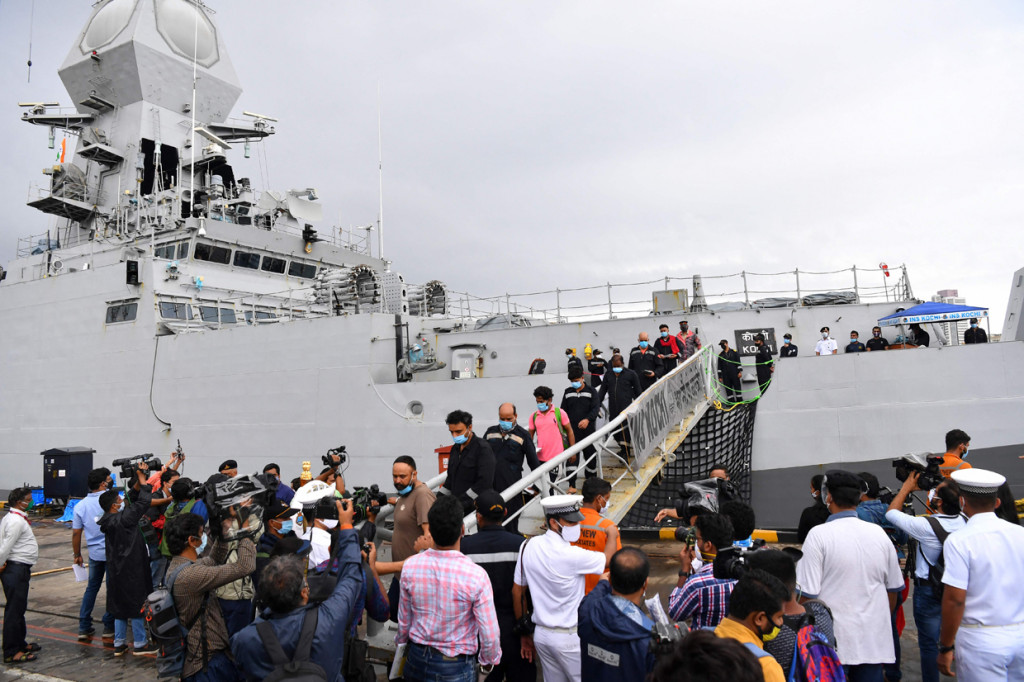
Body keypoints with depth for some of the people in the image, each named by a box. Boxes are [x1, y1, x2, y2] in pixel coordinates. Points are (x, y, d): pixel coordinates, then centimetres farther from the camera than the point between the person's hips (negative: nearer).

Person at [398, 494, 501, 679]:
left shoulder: (410, 566, -15)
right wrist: (489, 659, 4)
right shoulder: (476, 575, -24)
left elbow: (404, 619, 0)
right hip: (456, 667, -3)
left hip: (417, 659, 3)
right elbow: (490, 634, -17)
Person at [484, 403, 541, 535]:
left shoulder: (523, 435, 1)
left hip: (512, 488, -3)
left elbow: (534, 463, 6)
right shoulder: (491, 432, 10)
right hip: (489, 487, 3)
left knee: (510, 526, 5)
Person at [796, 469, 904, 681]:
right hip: (875, 644, 4)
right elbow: (893, 589, 11)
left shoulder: (819, 534, -13)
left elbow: (807, 594, -14)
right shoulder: (879, 533, 1)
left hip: (833, 643, -4)